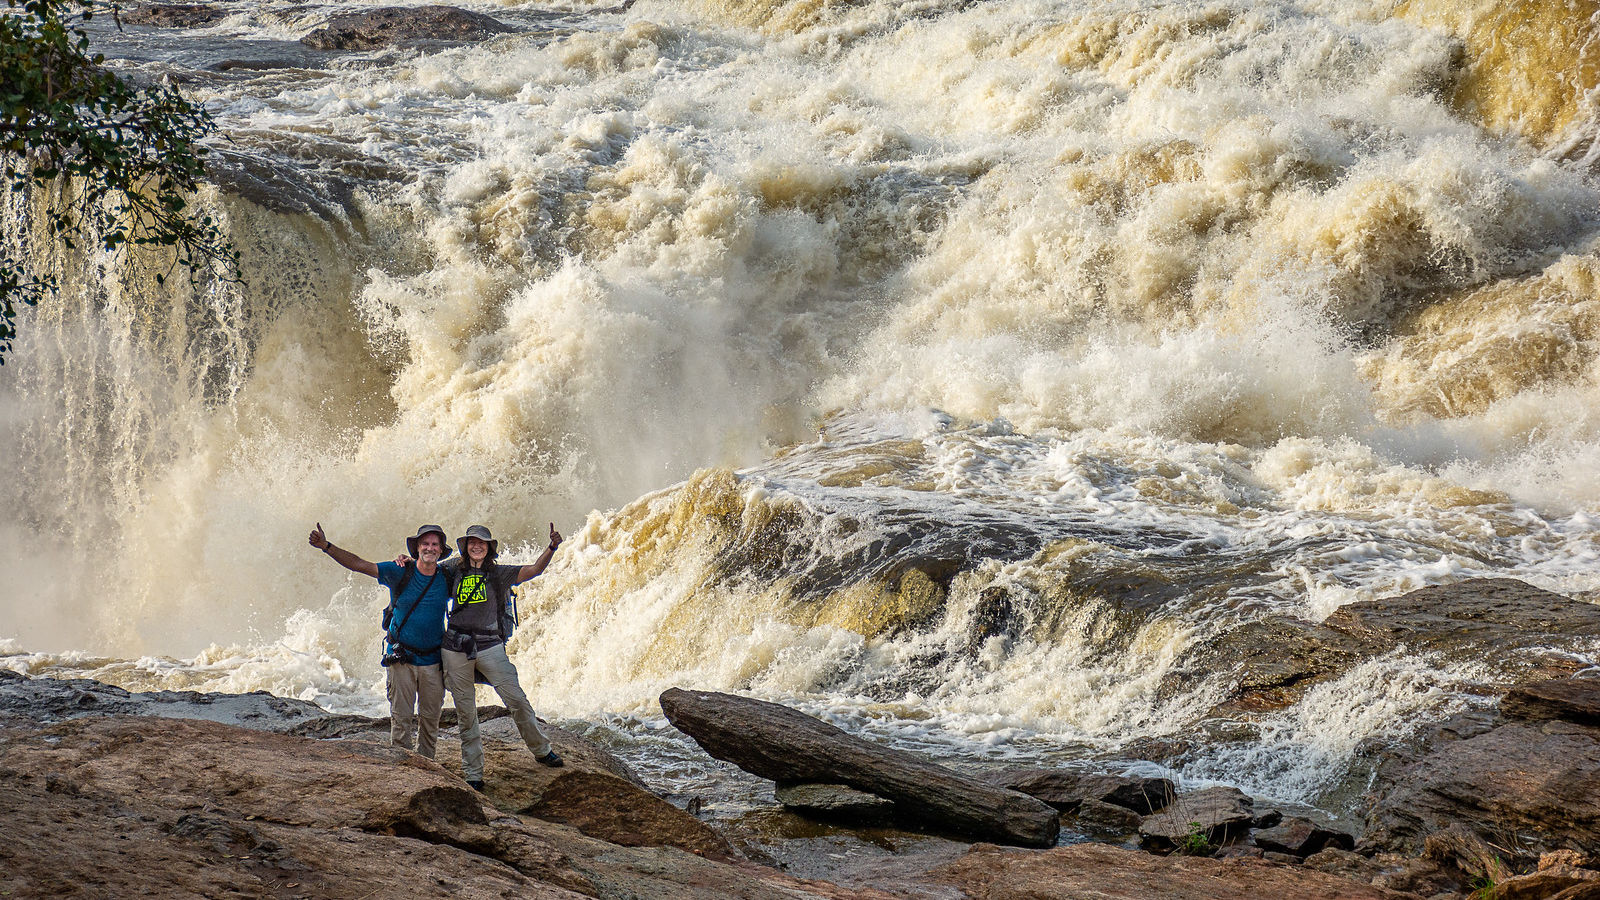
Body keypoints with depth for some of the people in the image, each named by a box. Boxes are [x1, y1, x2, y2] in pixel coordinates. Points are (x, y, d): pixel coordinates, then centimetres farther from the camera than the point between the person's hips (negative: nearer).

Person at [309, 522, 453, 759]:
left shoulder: (447, 579, 2)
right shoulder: (400, 572, -5)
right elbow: (359, 564, -8)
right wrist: (326, 546, -17)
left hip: (433, 660, 2)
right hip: (402, 659, -2)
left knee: (430, 720, 7)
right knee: (401, 719, -3)